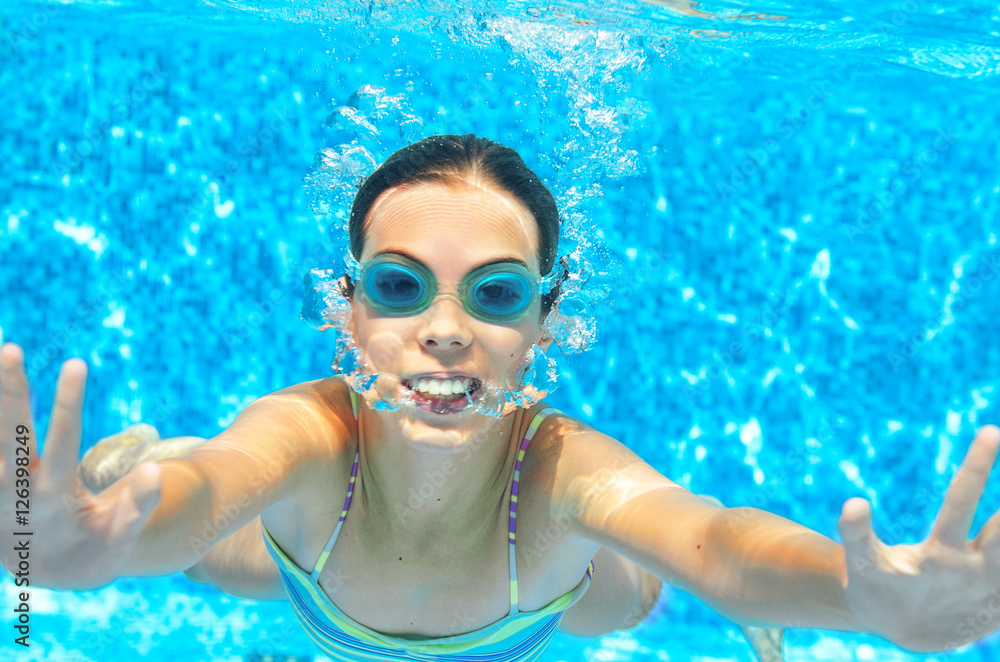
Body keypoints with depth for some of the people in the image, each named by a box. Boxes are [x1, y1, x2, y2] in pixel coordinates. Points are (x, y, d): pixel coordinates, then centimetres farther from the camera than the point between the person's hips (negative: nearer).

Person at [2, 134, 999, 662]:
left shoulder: (562, 470, -44)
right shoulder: (311, 435, -44)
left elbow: (711, 543, -63)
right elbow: (206, 491, -65)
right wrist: (80, 542, -89)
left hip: (537, 571, 1)